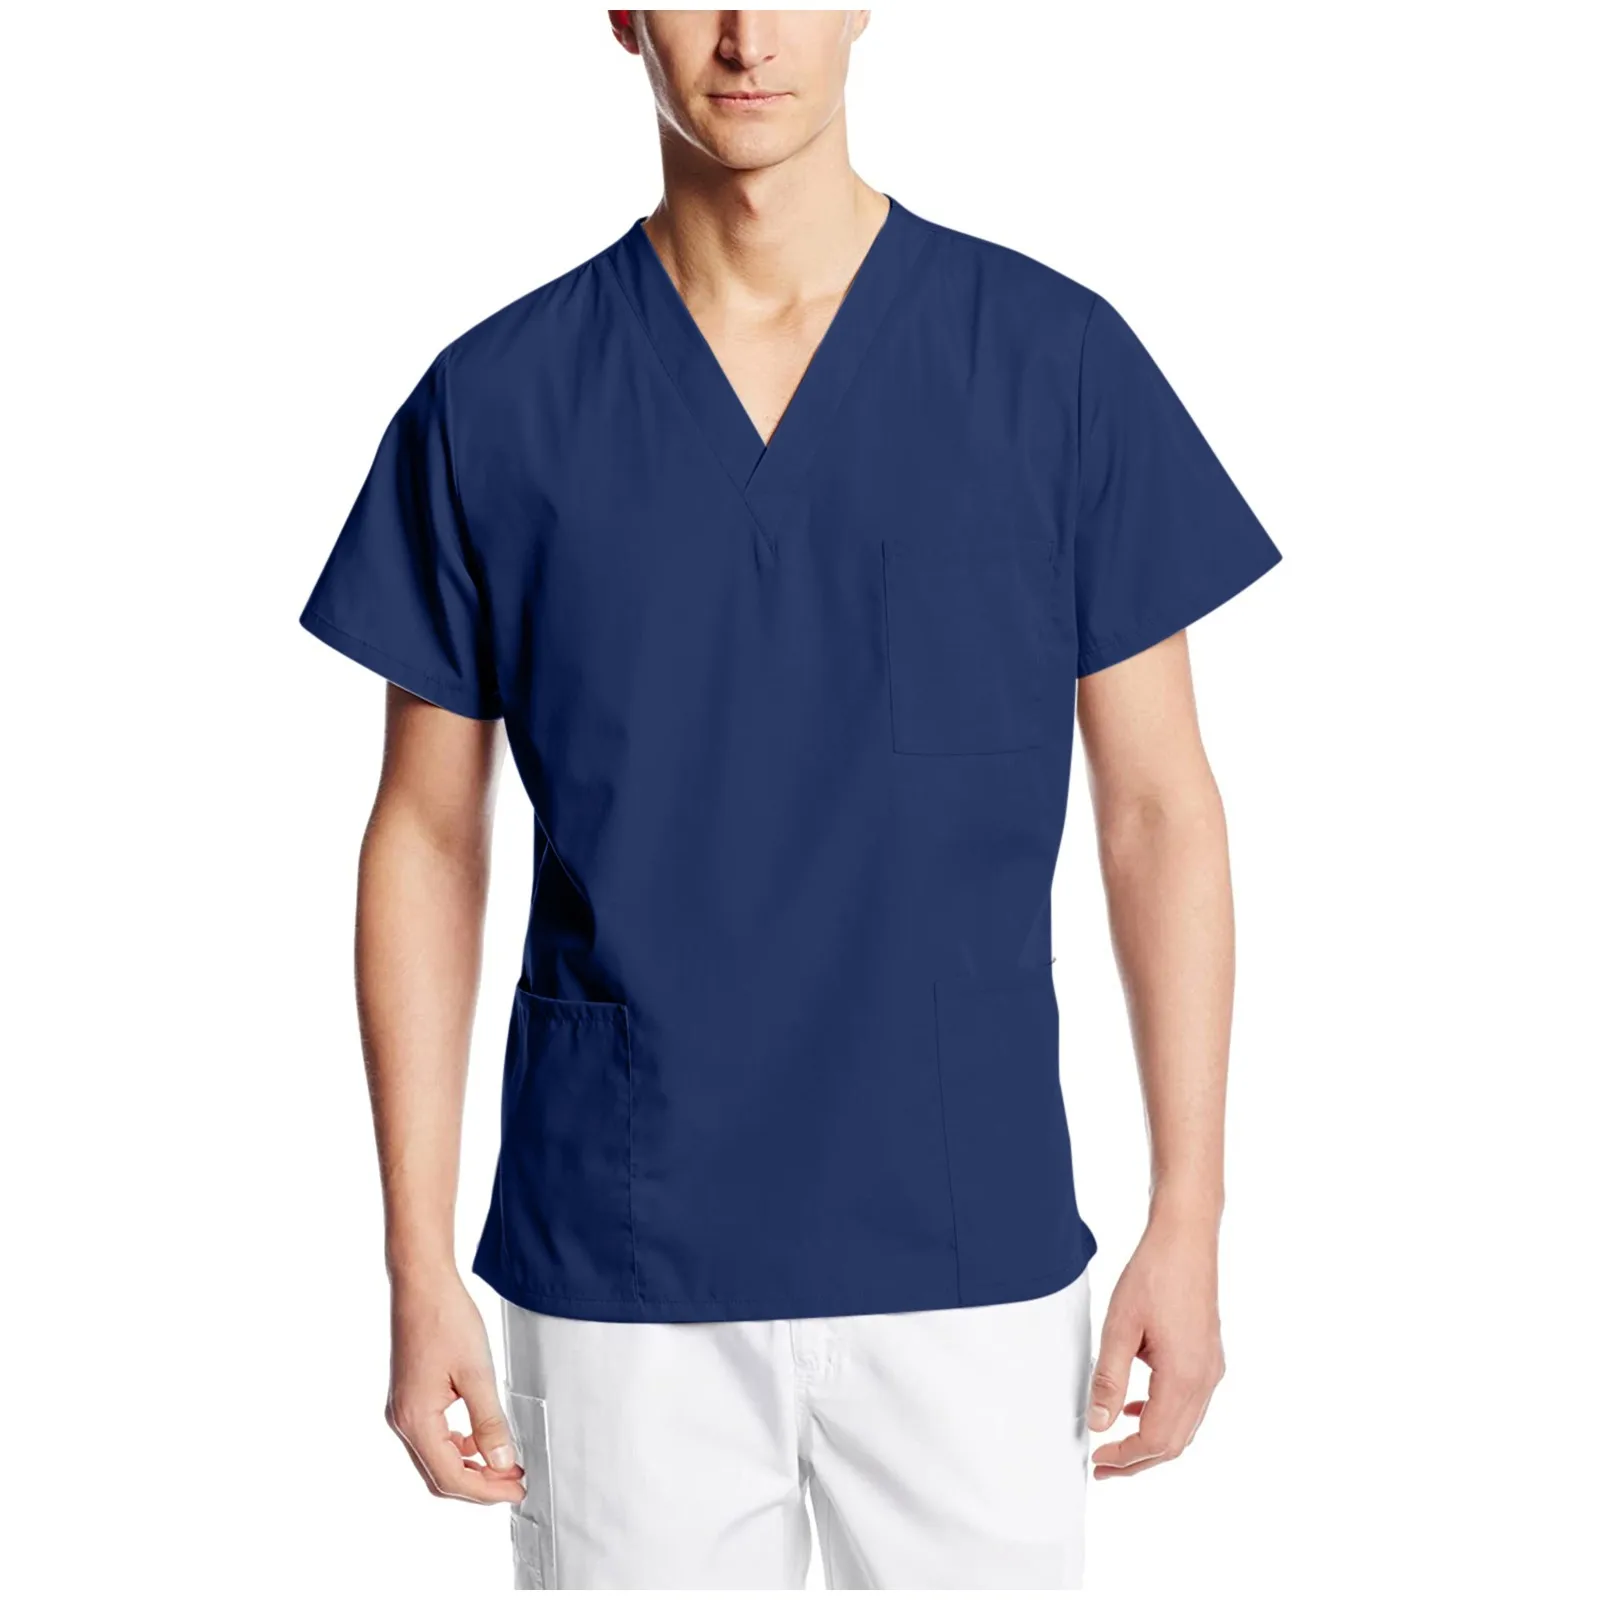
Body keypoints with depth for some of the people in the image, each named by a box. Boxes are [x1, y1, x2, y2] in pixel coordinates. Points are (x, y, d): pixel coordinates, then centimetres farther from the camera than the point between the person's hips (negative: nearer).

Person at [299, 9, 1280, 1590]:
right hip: (618, 1273, 0)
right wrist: (419, 1268, 0)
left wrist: (1187, 1220, -2)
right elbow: (428, 839, 3)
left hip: (972, 1256, 0)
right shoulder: (492, 401, -2)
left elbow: (1157, 807, 1)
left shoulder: (1058, 358, -3)